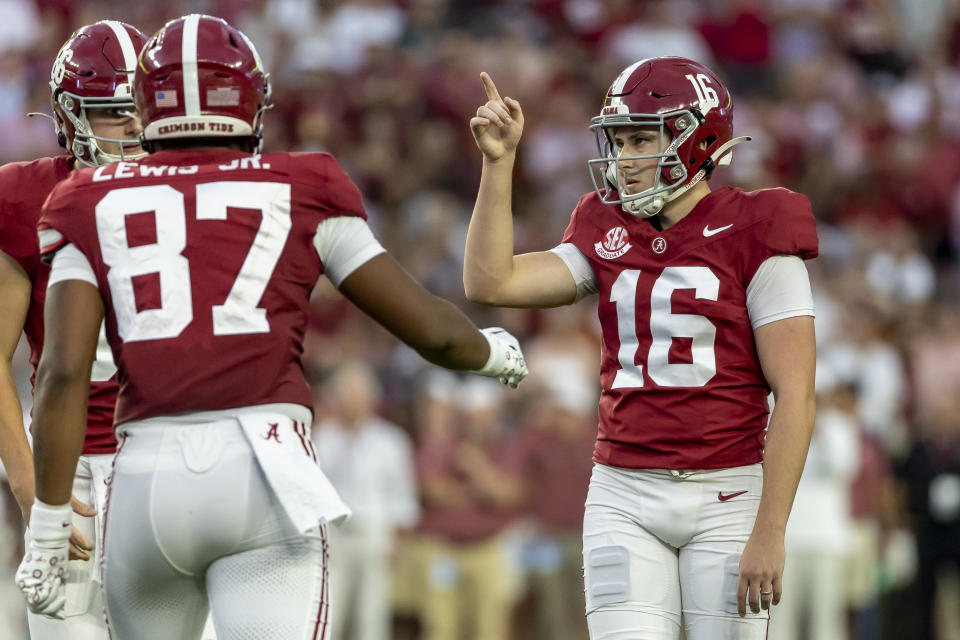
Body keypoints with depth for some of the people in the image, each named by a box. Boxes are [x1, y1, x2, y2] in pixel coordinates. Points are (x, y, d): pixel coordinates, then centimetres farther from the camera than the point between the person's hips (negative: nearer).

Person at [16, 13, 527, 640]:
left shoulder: (98, 209, 12)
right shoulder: (296, 196, 10)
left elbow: (64, 372, 0)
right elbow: (432, 330, 12)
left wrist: (48, 528, 2)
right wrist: (492, 350, 35)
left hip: (146, 480, 2)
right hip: (264, 478, -2)